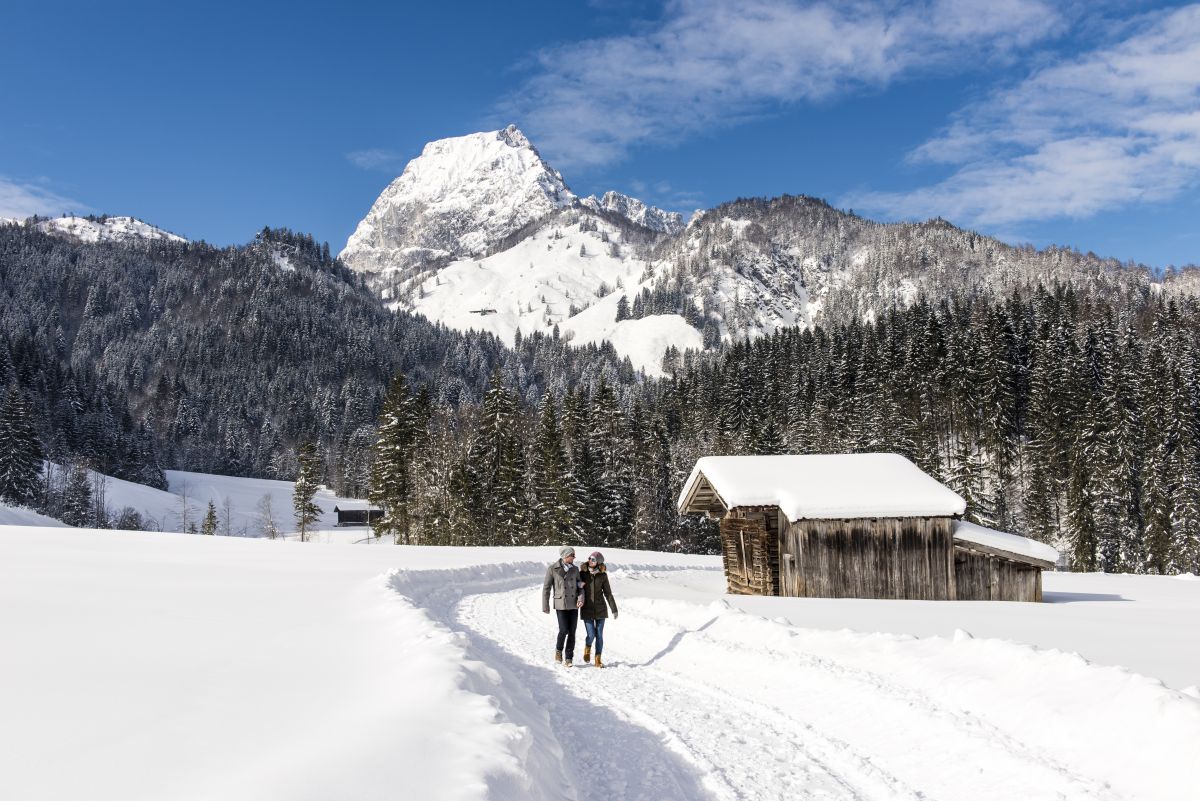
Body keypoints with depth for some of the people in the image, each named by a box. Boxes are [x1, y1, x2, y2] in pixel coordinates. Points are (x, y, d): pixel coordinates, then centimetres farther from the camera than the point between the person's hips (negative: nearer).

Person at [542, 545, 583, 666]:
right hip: (561, 604, -4)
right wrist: (545, 606, -2)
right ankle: (558, 649, 15)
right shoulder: (552, 569, -5)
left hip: (573, 604, 4)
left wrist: (581, 597, -9)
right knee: (564, 630, -13)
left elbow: (580, 585, 10)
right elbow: (546, 588, -1)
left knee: (572, 632, 2)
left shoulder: (575, 569, 7)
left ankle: (569, 659, 13)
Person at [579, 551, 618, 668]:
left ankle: (598, 660, 14)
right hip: (587, 609, -1)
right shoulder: (582, 573, -4)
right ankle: (587, 648, 26)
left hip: (600, 609, 1)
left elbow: (608, 593, 3)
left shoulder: (603, 575, -2)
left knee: (599, 635, 2)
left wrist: (614, 609, 1)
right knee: (591, 635, -7)